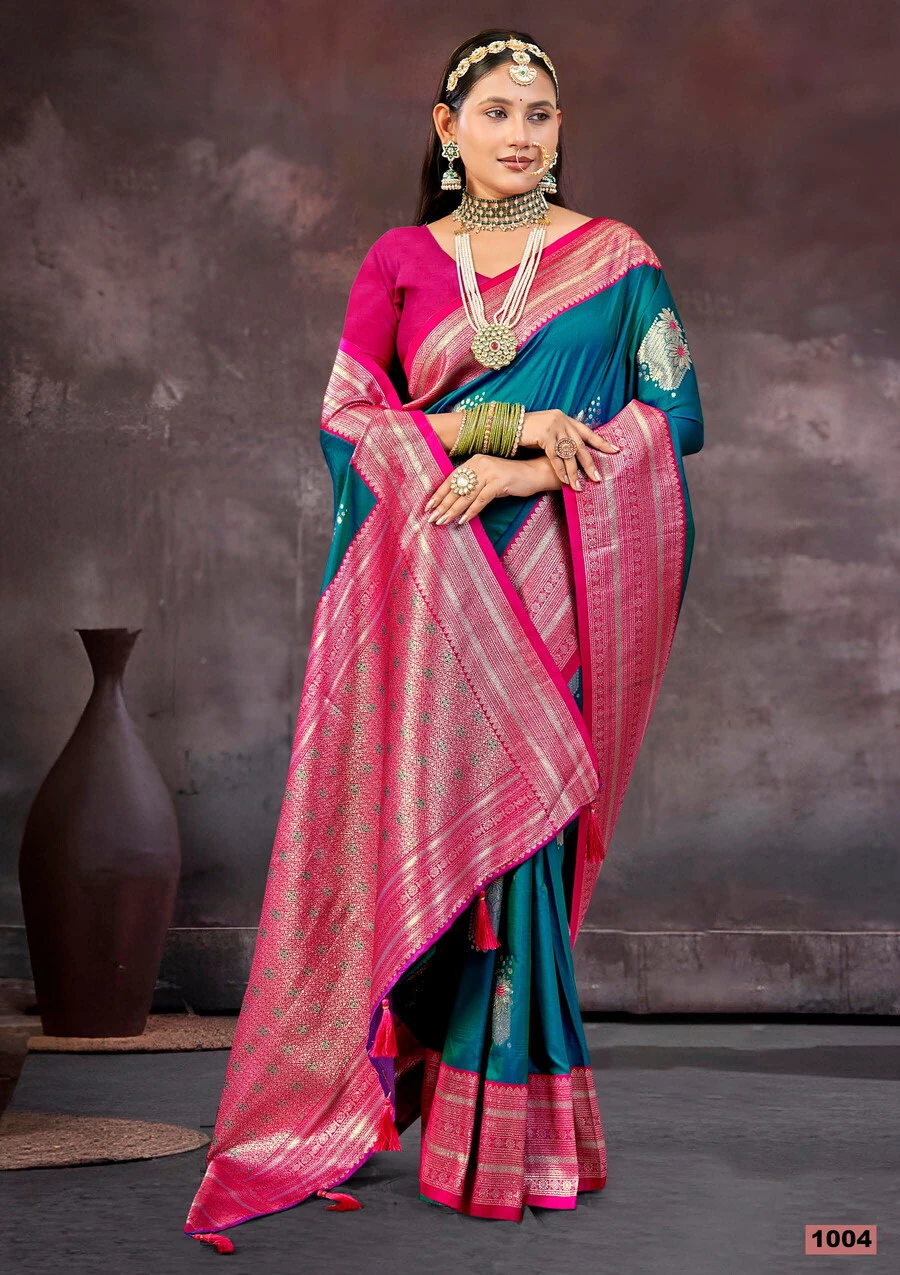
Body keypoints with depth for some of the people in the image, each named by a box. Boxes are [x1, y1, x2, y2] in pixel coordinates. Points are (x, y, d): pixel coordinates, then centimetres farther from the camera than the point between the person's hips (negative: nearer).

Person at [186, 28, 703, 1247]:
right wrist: (500, 424, -11)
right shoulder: (400, 261, 10)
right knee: (416, 817, -1)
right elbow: (346, 411, 2)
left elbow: (677, 413, 0)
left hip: (542, 582, -1)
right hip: (424, 584, 2)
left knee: (508, 820, -5)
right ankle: (364, 1081, 11)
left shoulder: (615, 259, 7)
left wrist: (534, 468, -12)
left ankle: (502, 1124, 4)